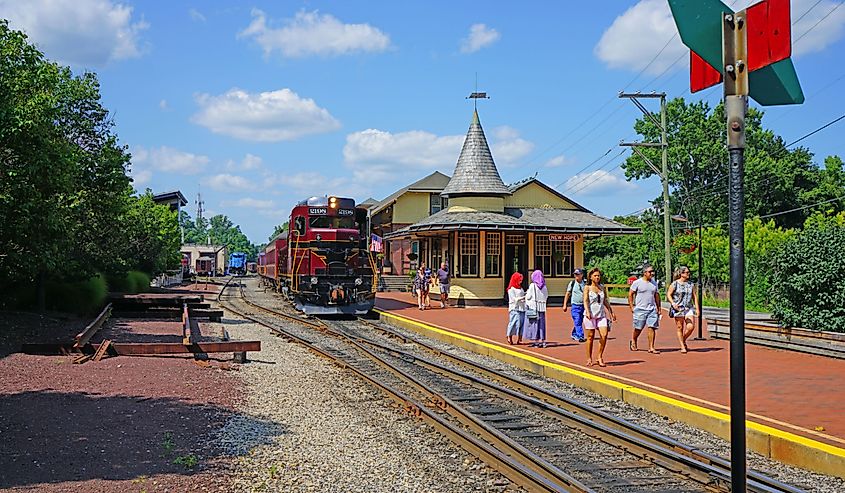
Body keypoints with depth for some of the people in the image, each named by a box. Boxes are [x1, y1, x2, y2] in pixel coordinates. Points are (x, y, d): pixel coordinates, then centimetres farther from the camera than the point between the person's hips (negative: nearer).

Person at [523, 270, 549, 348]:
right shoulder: (544, 287, 3)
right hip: (542, 307, 4)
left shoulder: (532, 286, -9)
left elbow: (528, 297, -7)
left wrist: (527, 293, 13)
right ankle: (543, 341, 9)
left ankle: (536, 341, 0)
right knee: (541, 324, 9)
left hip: (533, 307, -4)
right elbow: (546, 296, 9)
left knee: (534, 323, 2)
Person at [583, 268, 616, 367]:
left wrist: (611, 312, 23)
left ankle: (600, 357, -1)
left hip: (601, 315, 3)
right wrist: (587, 311, -26)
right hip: (590, 315, -3)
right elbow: (585, 300, -11)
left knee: (604, 335, -12)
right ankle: (589, 359, 13)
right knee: (590, 337, 2)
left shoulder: (602, 287, 12)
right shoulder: (588, 288, 0)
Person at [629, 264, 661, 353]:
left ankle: (651, 347, -3)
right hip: (640, 309, -4)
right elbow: (630, 294, -1)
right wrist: (631, 307, -5)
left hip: (652, 309, 4)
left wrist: (658, 308, 14)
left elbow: (657, 295, 20)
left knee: (652, 328, -6)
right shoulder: (637, 283, -3)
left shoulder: (654, 283, 12)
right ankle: (633, 342, 31)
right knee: (638, 329, 4)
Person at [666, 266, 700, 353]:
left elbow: (694, 297, 14)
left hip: (689, 308, 3)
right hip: (678, 308, -3)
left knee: (690, 327, -12)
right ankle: (682, 346, 11)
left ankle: (683, 340, 15)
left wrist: (697, 308, 9)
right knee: (680, 328, 0)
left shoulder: (691, 284, 10)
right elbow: (668, 294, -1)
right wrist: (673, 303, -17)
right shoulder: (675, 284, -2)